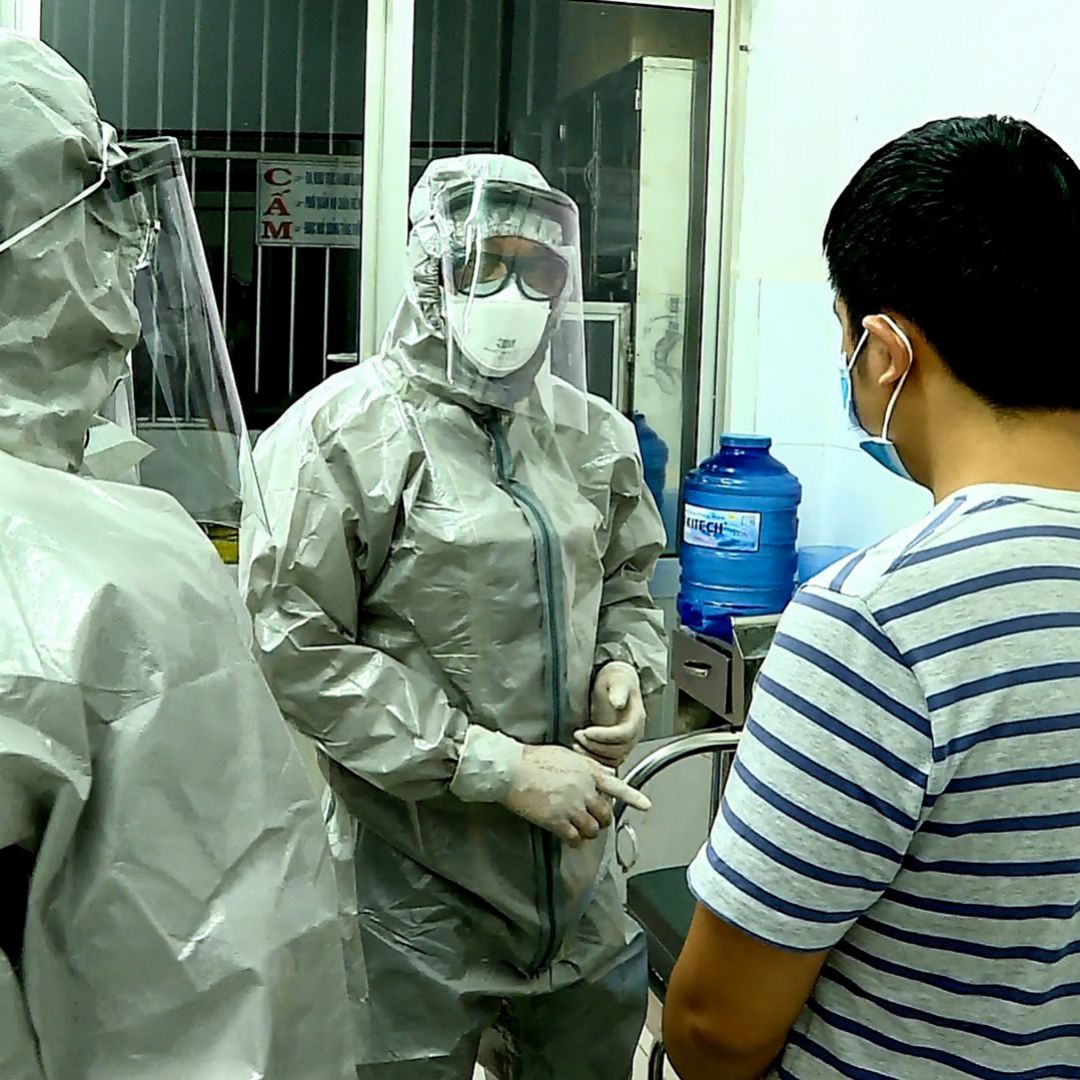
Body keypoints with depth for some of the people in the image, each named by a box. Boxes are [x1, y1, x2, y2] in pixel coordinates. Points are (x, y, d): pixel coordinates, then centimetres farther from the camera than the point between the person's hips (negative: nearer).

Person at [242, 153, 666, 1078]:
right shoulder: (345, 434, -13)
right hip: (415, 872, -5)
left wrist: (625, 666, -3)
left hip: (577, 855, 6)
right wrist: (498, 766, -19)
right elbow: (298, 649, -18)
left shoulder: (592, 433, 6)